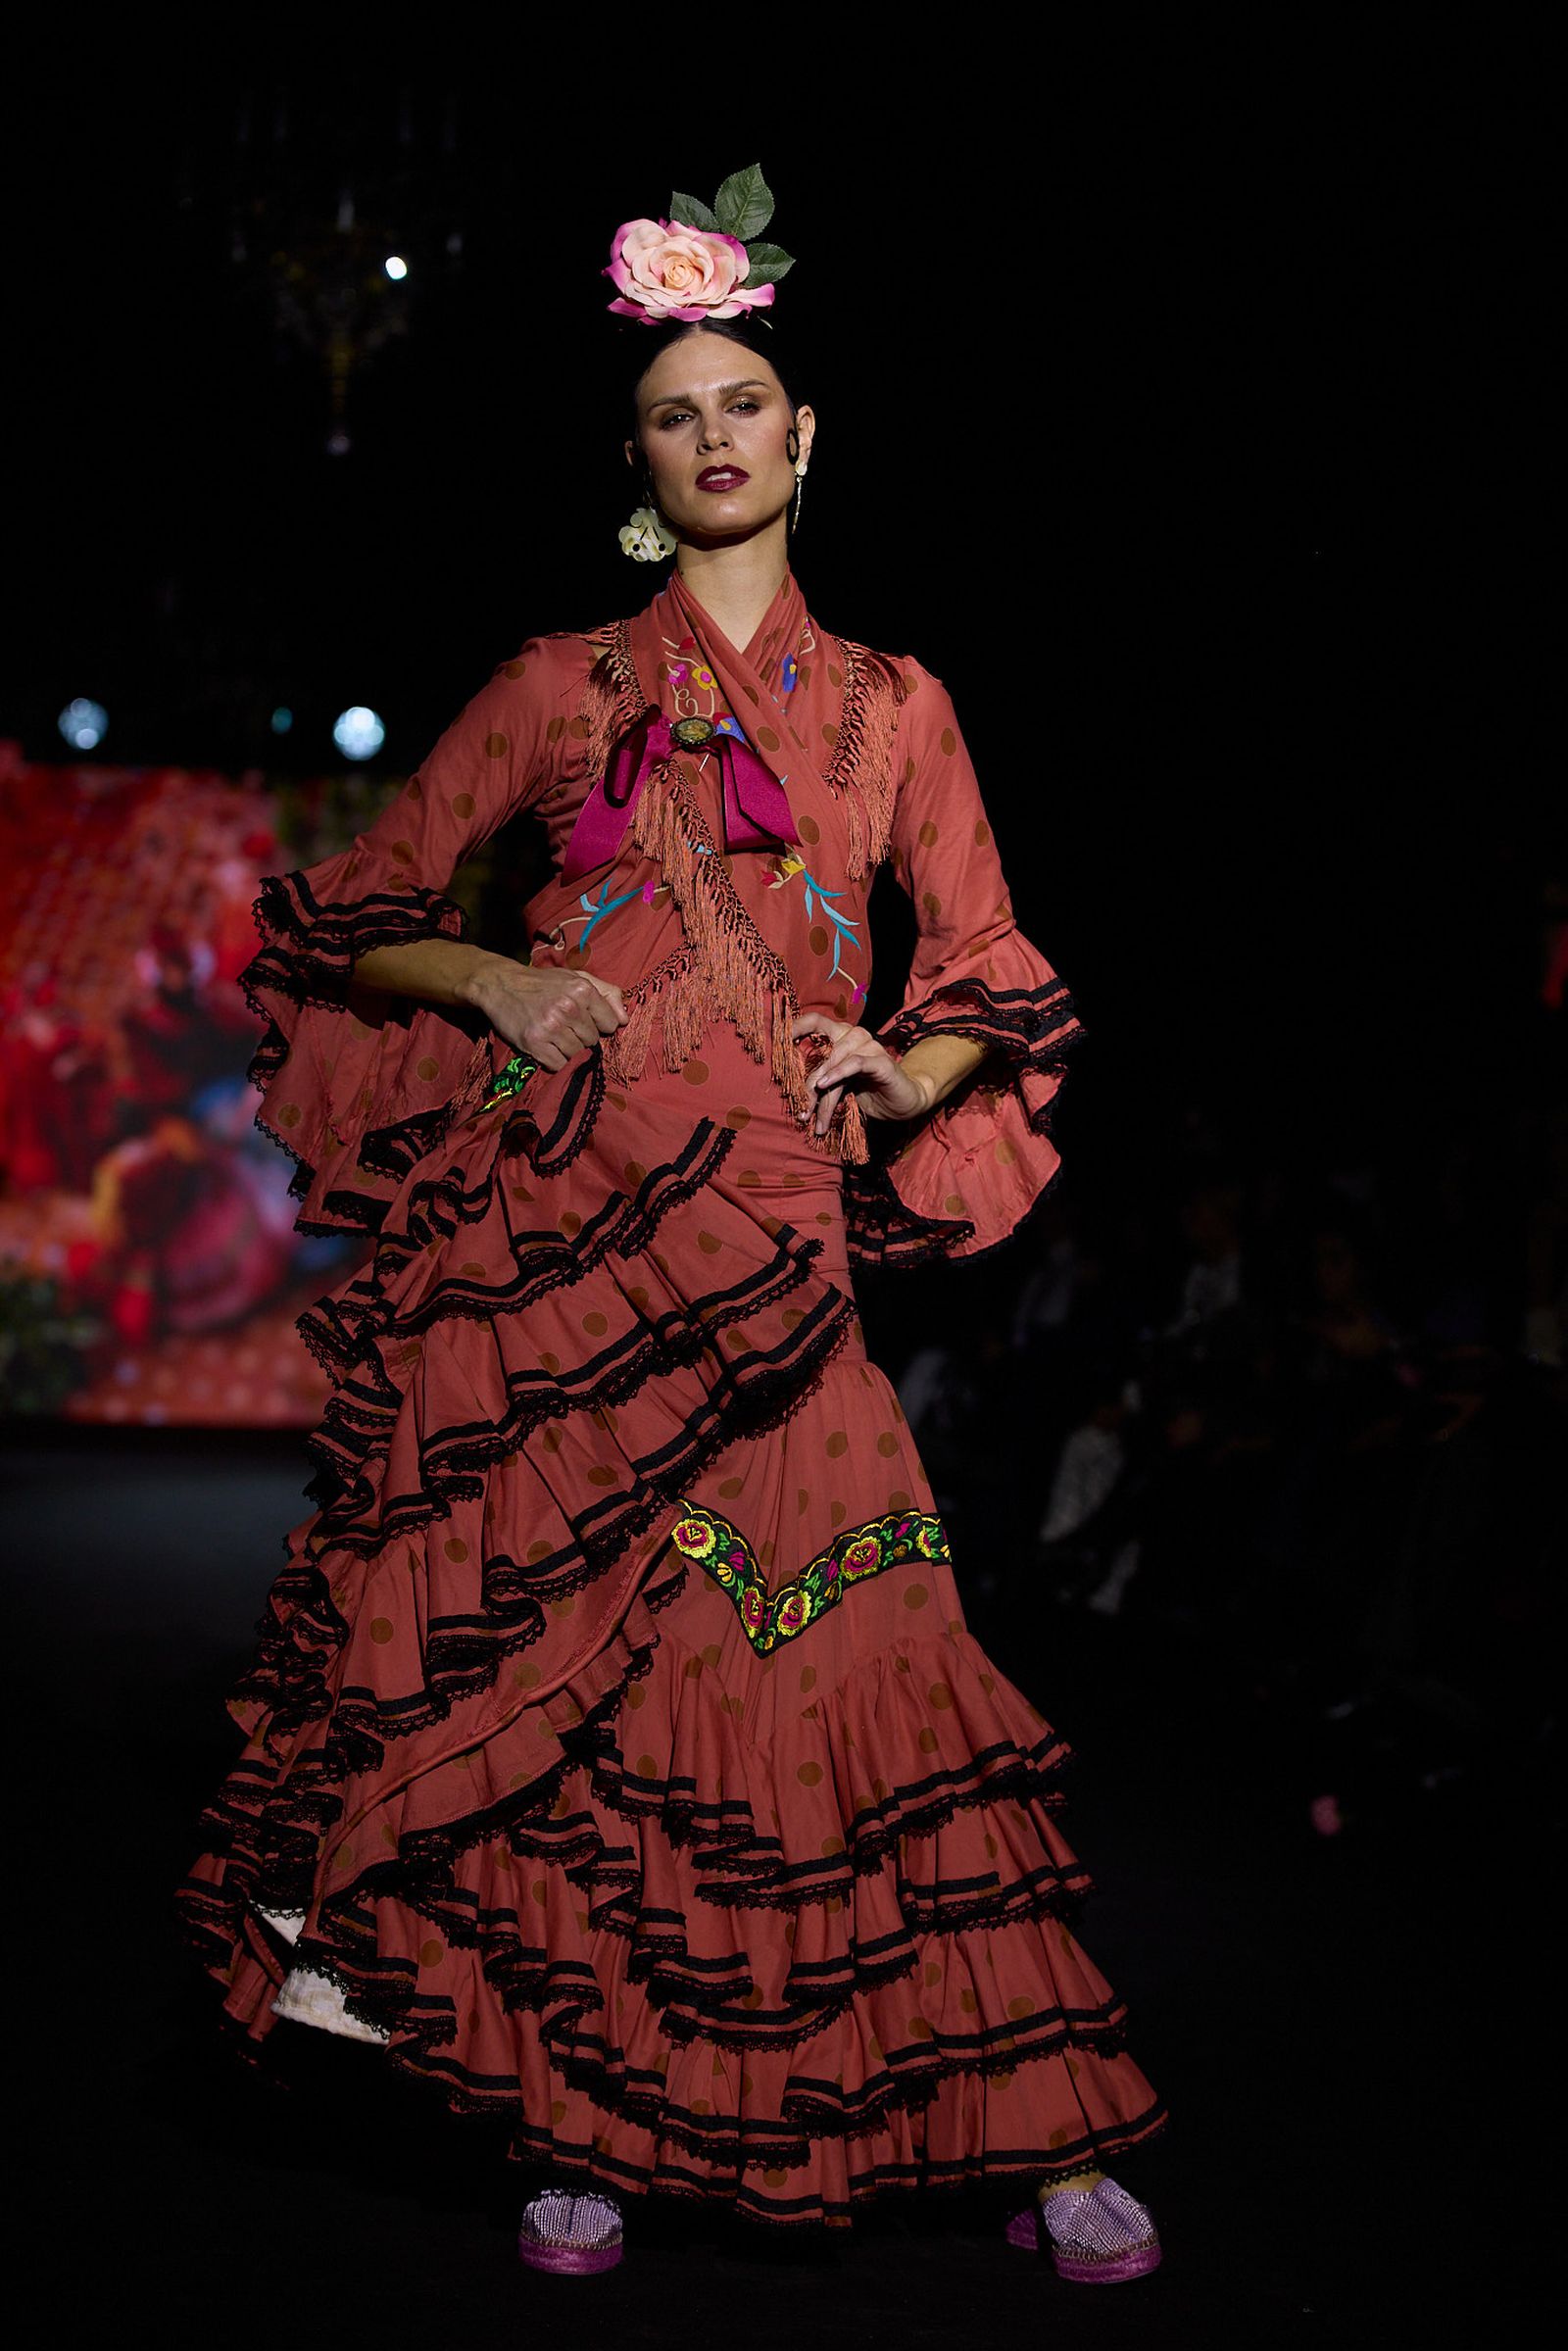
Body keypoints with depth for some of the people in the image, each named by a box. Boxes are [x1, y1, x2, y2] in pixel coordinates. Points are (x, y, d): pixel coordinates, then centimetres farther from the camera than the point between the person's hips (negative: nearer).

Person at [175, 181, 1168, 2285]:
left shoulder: (894, 706, 15)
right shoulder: (562, 688, 11)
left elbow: (1000, 991, 16)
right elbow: (360, 914, 12)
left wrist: (899, 1078, -5)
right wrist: (496, 984, -7)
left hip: (766, 1247, 1)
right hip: (559, 1212, -1)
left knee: (858, 1654, -7)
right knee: (575, 1669, -8)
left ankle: (1028, 2129, 1)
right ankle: (593, 2126, 4)